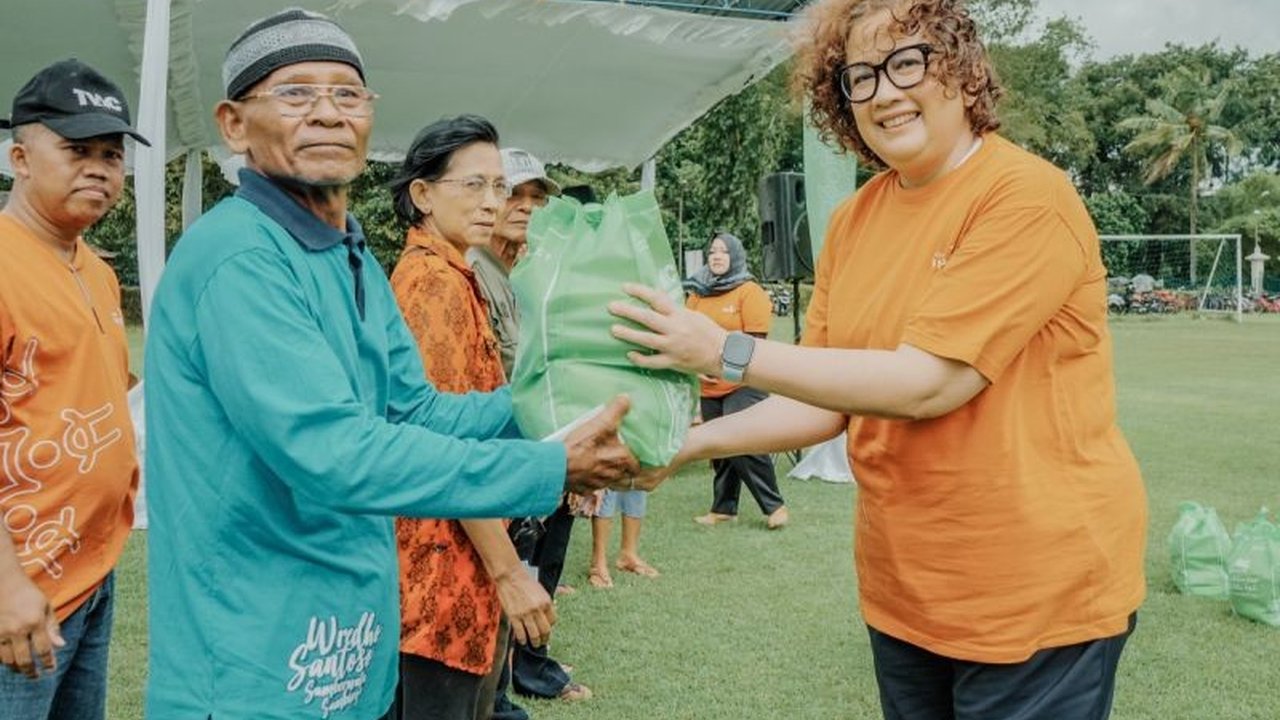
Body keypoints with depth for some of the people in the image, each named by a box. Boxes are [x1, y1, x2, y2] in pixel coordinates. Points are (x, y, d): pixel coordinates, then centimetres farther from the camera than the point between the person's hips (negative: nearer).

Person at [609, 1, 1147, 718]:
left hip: (1037, 586, -6)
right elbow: (825, 404, 3)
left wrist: (727, 352, -26)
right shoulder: (854, 220, 2)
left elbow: (927, 382, -25)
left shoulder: (1028, 196, -17)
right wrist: (688, 443, -9)